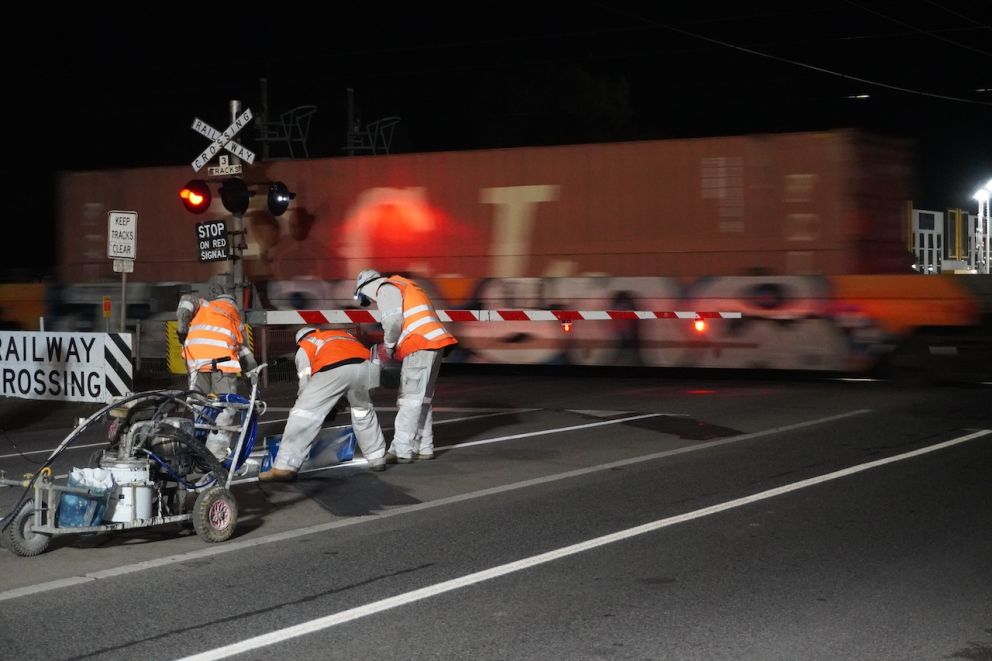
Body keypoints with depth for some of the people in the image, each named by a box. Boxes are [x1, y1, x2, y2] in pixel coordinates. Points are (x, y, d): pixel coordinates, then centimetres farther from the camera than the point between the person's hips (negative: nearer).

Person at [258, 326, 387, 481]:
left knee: (304, 412, 2)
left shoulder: (304, 347, 30)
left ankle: (284, 467, -5)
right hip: (364, 365, 4)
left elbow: (306, 383, 22)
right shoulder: (343, 334, 43)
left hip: (334, 368, -4)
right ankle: (377, 459, 33)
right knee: (364, 410, 30)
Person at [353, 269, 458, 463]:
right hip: (433, 344, 9)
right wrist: (395, 346, 15)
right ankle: (423, 448, 17)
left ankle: (401, 451, -12)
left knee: (410, 400, -10)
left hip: (421, 346, -9)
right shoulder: (403, 287, 29)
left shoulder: (385, 289, 0)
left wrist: (389, 345, 1)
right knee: (422, 399, 14)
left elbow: (393, 321, -14)